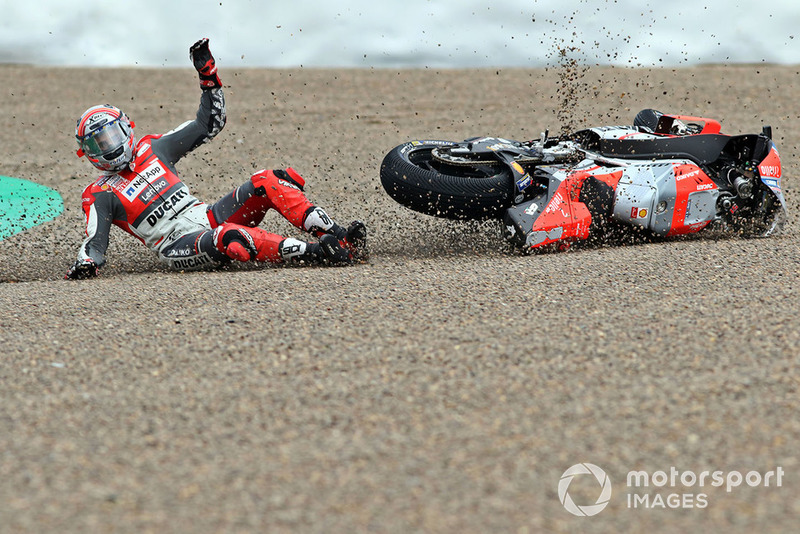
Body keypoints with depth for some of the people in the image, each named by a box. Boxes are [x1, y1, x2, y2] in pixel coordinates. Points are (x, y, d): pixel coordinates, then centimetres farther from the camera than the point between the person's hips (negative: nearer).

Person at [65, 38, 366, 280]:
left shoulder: (152, 149, 18)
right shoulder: (101, 195, 4)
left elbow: (209, 125, 22)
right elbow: (95, 243, -4)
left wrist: (208, 76, 14)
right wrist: (85, 265, -27)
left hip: (206, 218, 7)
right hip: (180, 249, -6)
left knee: (266, 182, -13)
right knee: (226, 237, -39)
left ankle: (335, 235, -25)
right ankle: (315, 254, -46)